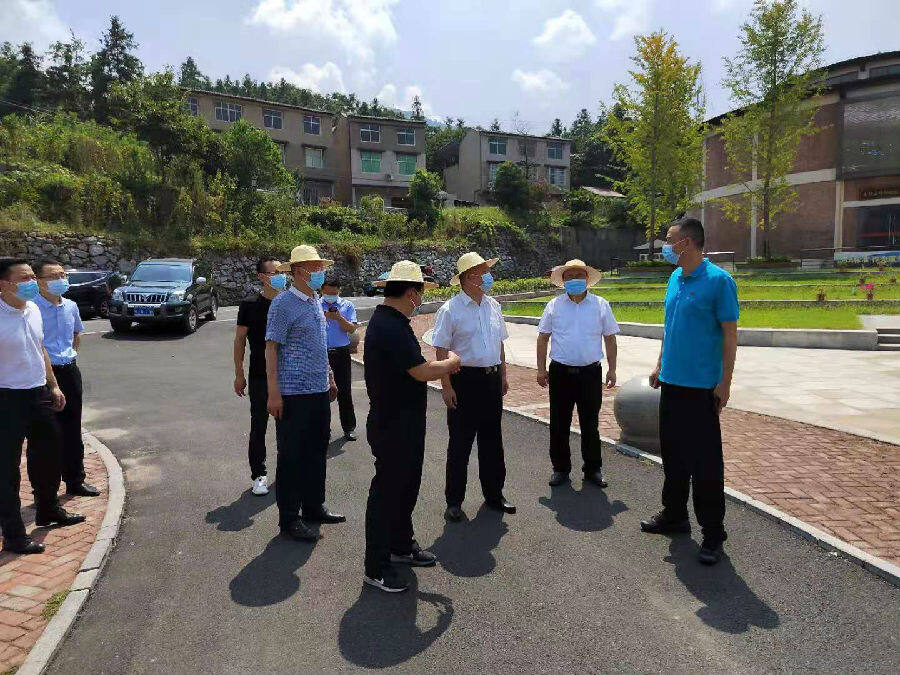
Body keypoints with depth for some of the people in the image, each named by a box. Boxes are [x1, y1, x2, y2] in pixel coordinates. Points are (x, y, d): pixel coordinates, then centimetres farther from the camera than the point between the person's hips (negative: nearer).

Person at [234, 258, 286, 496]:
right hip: (260, 376, -2)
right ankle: (259, 474, 14)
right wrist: (239, 374, -2)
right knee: (259, 425, 3)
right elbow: (240, 339, 0)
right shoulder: (250, 304, -4)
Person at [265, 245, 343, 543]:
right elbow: (271, 348, -14)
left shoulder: (316, 302, 13)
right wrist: (274, 393, -18)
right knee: (291, 457, 2)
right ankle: (289, 519, 14)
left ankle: (314, 507, 31)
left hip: (319, 390, 8)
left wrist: (330, 378, 22)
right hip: (293, 393, -8)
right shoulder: (283, 303, -11)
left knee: (317, 452, 16)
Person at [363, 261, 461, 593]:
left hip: (403, 424, 11)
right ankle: (376, 567, 15)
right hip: (394, 426, -11)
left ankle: (401, 546, 38)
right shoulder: (393, 327, -23)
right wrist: (451, 361, -7)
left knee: (406, 485, 22)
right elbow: (422, 372, -25)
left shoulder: (384, 320, 11)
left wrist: (440, 366, 8)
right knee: (387, 491, 1)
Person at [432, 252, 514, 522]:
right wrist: (447, 386, -16)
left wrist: (503, 376, 17)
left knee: (492, 439, 15)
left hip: (492, 379, 6)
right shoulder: (450, 310, -11)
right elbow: (442, 351, -12)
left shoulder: (493, 306, 9)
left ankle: (494, 494, 31)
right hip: (465, 380, -6)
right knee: (460, 443, 4)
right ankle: (454, 501, 18)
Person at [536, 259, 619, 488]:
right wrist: (541, 369, 2)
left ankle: (593, 468, 23)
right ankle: (560, 468, 21)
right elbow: (543, 338, 7)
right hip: (561, 372, 0)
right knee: (559, 424, 7)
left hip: (591, 372, 0)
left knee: (590, 424, 9)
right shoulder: (554, 306, 5)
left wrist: (612, 369, 3)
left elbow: (610, 338, 8)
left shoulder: (601, 305, 5)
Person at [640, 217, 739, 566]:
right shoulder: (674, 278, 10)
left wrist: (725, 382, -13)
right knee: (673, 453, 17)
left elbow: (730, 334, -11)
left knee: (705, 462, 0)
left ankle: (713, 533, 14)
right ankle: (674, 515, 33)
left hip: (701, 386, -7)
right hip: (671, 381, 8)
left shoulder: (718, 280, -12)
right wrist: (659, 365, 17)